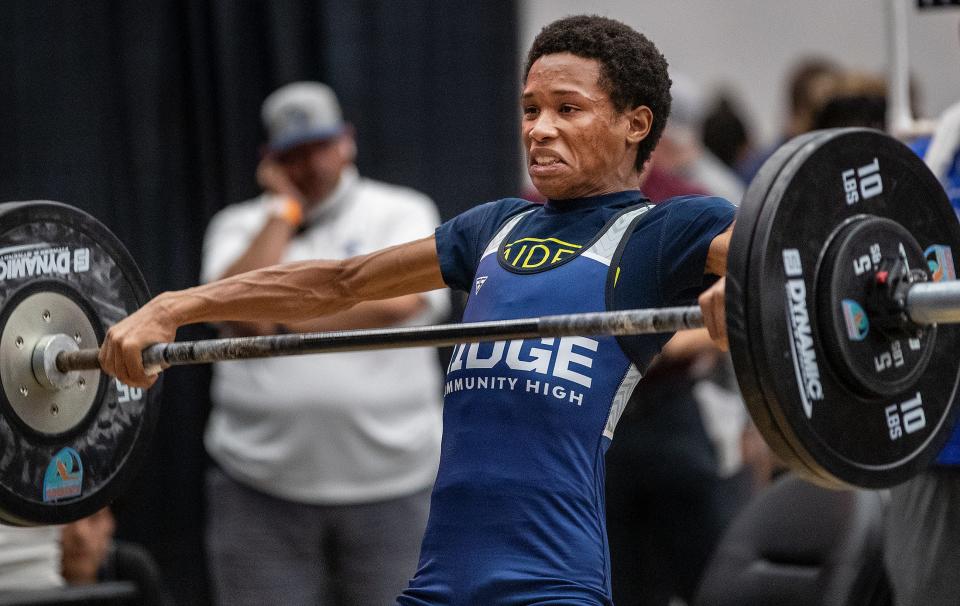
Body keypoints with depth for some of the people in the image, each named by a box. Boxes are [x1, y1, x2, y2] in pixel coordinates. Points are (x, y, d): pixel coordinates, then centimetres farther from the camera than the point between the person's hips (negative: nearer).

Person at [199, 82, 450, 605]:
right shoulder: (240, 226, 12)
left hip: (390, 482, -1)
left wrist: (287, 324, -8)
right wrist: (284, 209, -2)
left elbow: (398, 300, -14)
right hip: (263, 487, 1)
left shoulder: (402, 213, 5)